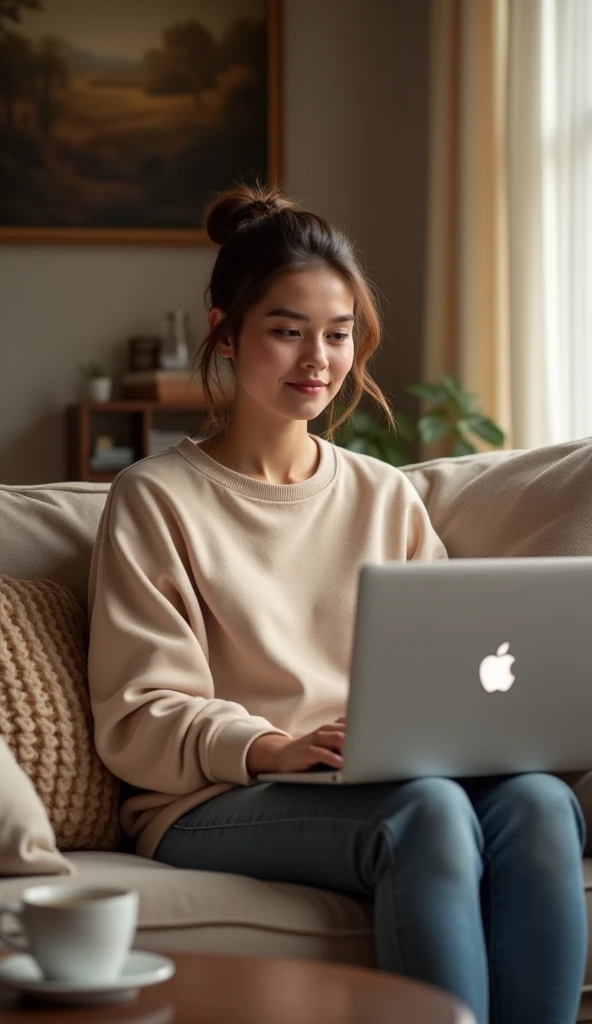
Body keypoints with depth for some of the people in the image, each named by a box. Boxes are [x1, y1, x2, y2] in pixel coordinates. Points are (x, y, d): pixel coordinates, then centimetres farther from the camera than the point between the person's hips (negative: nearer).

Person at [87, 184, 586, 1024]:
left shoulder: (388, 498, 20)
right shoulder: (155, 500, 5)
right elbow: (139, 719, -3)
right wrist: (274, 750, -21)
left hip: (391, 784, 4)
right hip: (216, 806, -4)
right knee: (430, 810, -35)